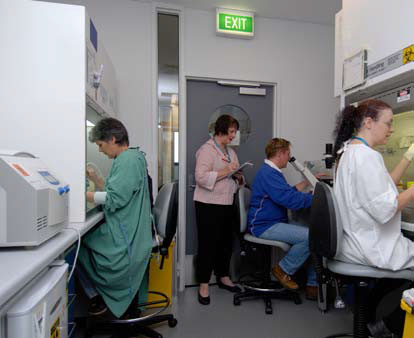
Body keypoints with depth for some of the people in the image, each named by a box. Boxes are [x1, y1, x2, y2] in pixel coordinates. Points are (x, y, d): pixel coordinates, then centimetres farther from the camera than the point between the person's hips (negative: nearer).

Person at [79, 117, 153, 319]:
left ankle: (98, 295, 18)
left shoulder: (128, 160, -17)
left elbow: (113, 199, -22)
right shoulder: (130, 158, 16)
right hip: (129, 234, 10)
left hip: (124, 239, -10)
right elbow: (115, 192, 18)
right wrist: (94, 177, 11)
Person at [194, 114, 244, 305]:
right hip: (209, 205, -8)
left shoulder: (231, 152, 16)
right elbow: (201, 177, -21)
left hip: (227, 204, 8)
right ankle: (203, 285, 12)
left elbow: (235, 178, 23)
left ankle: (223, 277, 32)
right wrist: (225, 171, -22)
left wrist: (238, 176, 0)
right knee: (208, 244, 0)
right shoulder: (207, 149, -9)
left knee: (226, 242, 15)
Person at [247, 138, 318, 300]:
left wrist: (309, 180, 26)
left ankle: (313, 285, 8)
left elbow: (289, 192, 26)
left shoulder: (271, 171, 18)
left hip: (277, 223, 11)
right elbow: (292, 200, -24)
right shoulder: (268, 174, -18)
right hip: (265, 226, -11)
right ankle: (283, 270, -2)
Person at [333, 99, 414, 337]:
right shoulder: (366, 156, -22)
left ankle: (375, 317, 37)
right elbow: (384, 209, -25)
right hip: (370, 247, -10)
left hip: (354, 240, 10)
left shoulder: (350, 151, 10)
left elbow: (383, 187, 15)